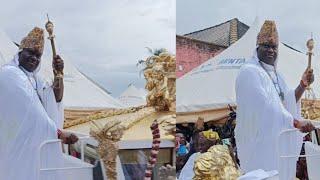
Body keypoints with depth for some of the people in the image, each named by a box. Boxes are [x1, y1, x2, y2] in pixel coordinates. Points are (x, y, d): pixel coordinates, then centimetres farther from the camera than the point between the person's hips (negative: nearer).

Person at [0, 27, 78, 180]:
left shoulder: (32, 77, 16)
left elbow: (56, 98, 11)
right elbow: (29, 111, -21)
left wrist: (58, 73, -2)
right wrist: (59, 133, -21)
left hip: (33, 138, 9)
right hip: (18, 142, -9)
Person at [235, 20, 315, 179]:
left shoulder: (275, 74, 16)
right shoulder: (249, 72, -12)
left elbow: (287, 102, 14)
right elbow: (264, 106, -23)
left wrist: (303, 85, -1)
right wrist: (295, 122, -23)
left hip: (277, 139, 8)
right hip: (259, 139, -8)